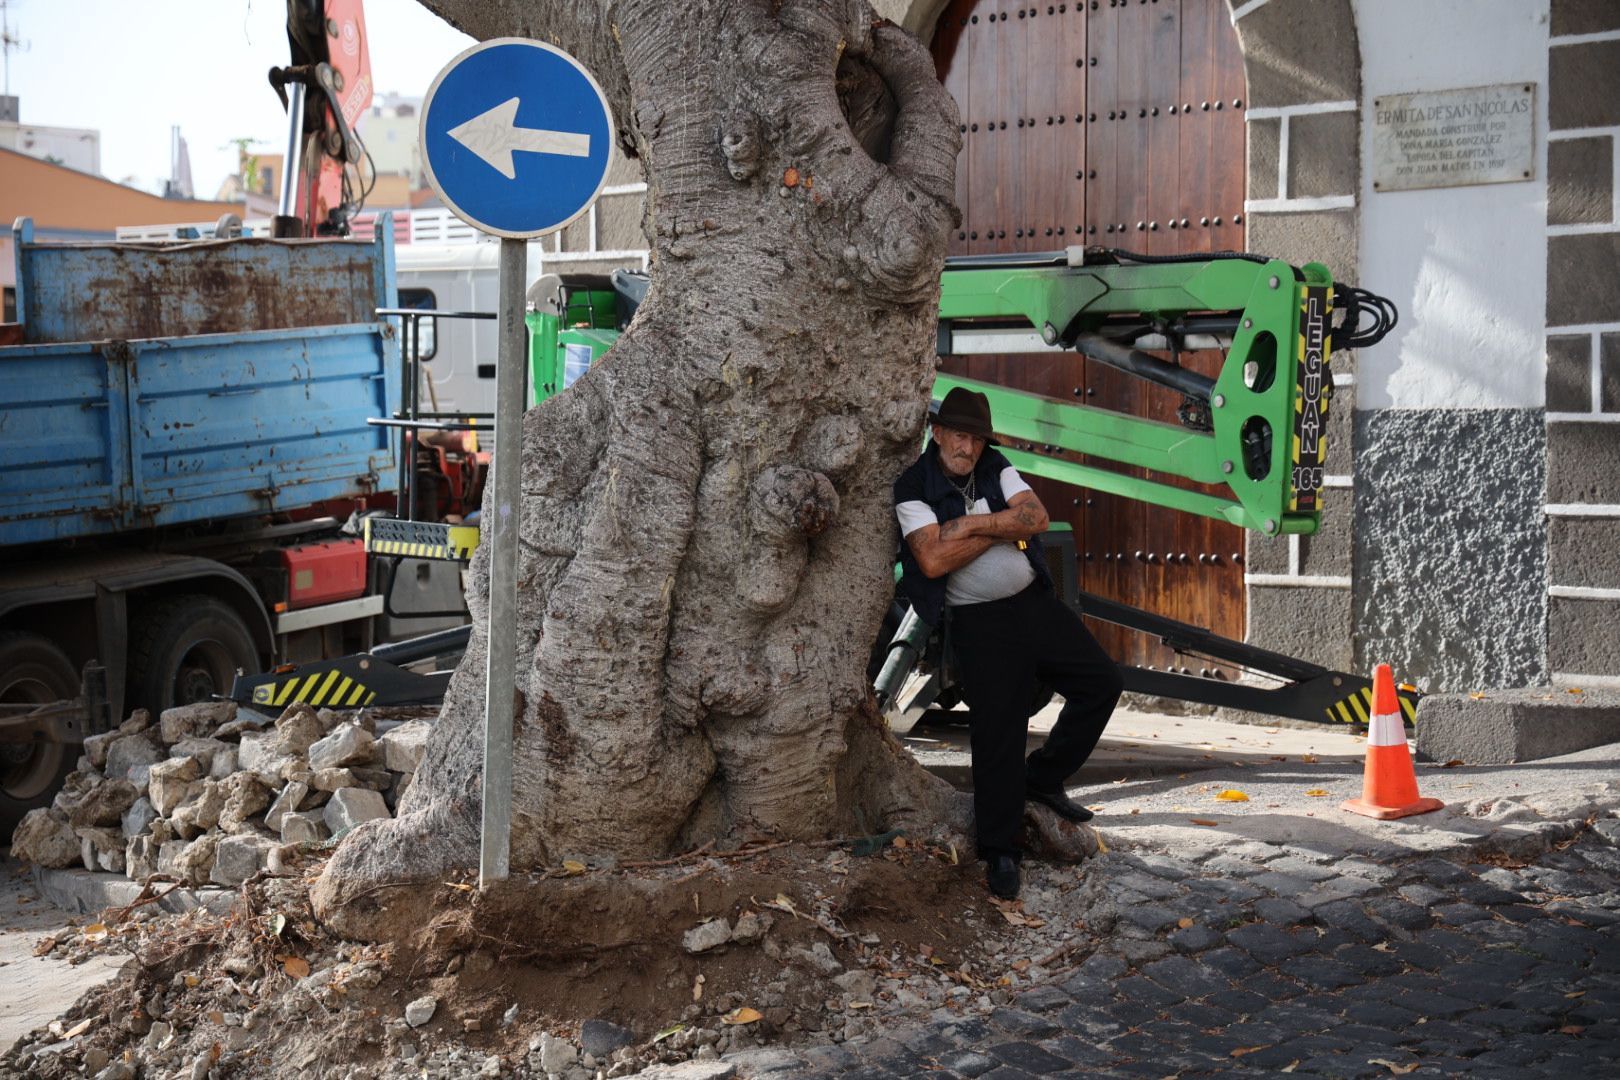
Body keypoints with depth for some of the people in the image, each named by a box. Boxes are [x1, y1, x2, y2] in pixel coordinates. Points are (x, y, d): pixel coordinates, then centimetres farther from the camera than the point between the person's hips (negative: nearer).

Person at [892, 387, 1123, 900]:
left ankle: (1043, 779, 24)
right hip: (981, 623, -5)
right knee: (996, 736, -6)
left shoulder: (996, 469, 5)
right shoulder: (913, 488, -10)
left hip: (1037, 601, 6)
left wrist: (973, 523, -18)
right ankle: (1000, 853, 6)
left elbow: (1037, 517, -8)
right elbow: (932, 559, -22)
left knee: (1102, 682, 6)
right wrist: (1004, 528, -13)